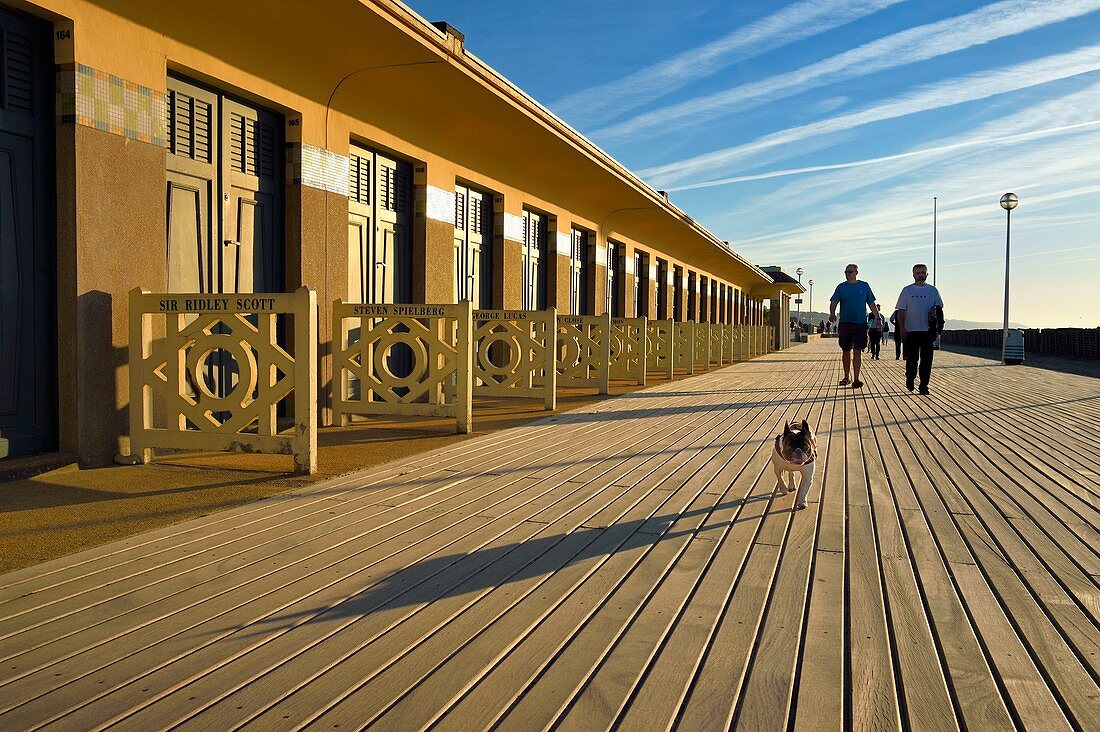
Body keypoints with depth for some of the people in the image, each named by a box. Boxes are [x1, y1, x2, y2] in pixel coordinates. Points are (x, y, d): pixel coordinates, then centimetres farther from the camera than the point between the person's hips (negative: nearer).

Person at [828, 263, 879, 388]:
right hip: (845, 323, 1)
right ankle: (846, 377, 20)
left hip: (860, 323, -1)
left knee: (857, 351, -4)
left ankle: (856, 379, -5)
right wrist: (832, 313, -24)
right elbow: (834, 302, -4)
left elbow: (871, 304, 9)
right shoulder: (841, 287, 5)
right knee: (846, 351, 8)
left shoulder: (864, 286, 6)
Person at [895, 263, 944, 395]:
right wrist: (901, 327, -6)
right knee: (912, 358, 2)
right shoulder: (907, 290, 7)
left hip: (928, 331, 1)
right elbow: (901, 310, 4)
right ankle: (910, 380, 22)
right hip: (911, 330, -1)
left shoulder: (932, 290, 11)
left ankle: (924, 385, 4)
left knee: (926, 359, 0)